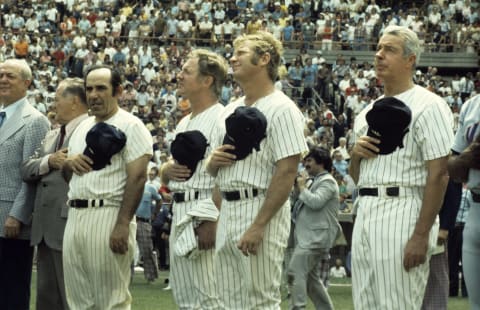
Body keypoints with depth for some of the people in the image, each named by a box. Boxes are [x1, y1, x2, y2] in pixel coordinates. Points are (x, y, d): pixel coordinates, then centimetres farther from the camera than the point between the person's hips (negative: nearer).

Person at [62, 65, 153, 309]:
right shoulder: (82, 127, 19)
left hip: (108, 216, -8)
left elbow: (137, 177, -14)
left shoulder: (130, 126, -6)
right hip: (75, 216, 8)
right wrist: (69, 163, 2)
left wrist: (123, 224, -22)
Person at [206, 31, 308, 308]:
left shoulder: (281, 109, -9)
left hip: (262, 209, -8)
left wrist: (259, 225, -22)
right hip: (228, 210, 8)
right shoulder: (231, 110, 17)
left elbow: (287, 172, -17)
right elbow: (214, 170, 25)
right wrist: (214, 161, -1)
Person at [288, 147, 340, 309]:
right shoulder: (314, 181, 18)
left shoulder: (327, 182, -9)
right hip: (307, 236, 10)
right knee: (311, 278, 14)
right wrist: (297, 187, 7)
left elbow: (316, 202, -24)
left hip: (316, 237, -10)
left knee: (295, 272, -17)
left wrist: (302, 187, -10)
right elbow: (298, 199, 25)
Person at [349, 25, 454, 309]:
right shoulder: (369, 112, 19)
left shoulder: (428, 105, -6)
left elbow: (439, 174, -14)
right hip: (365, 211, 8)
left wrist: (421, 235, -21)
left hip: (403, 210, -8)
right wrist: (356, 154, 2)